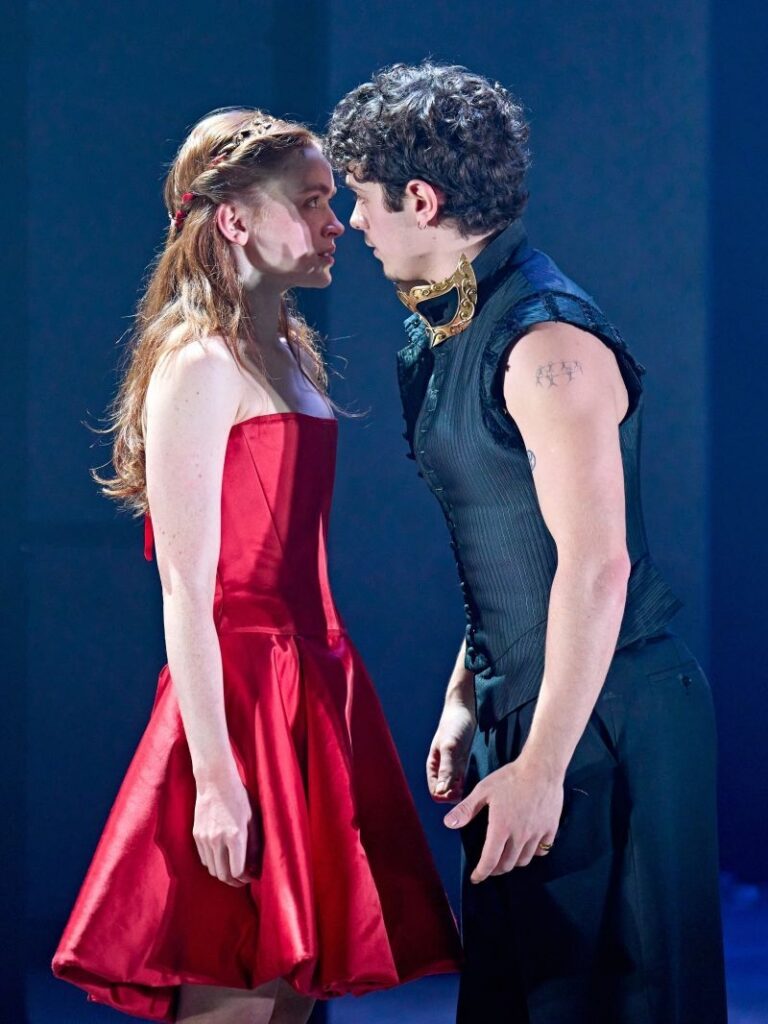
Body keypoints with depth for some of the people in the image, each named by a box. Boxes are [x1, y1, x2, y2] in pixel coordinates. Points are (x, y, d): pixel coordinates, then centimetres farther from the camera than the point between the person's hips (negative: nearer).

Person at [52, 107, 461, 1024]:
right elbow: (185, 595, -16)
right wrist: (215, 778, -20)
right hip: (240, 697, -9)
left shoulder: (290, 355, 15)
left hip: (310, 686, 9)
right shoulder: (200, 365, -12)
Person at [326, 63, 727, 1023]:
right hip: (528, 707, 10)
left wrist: (542, 768, -23)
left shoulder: (548, 344, -19)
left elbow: (596, 565, -23)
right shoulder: (448, 335, 12)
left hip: (604, 720, -10)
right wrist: (464, 702, 17)